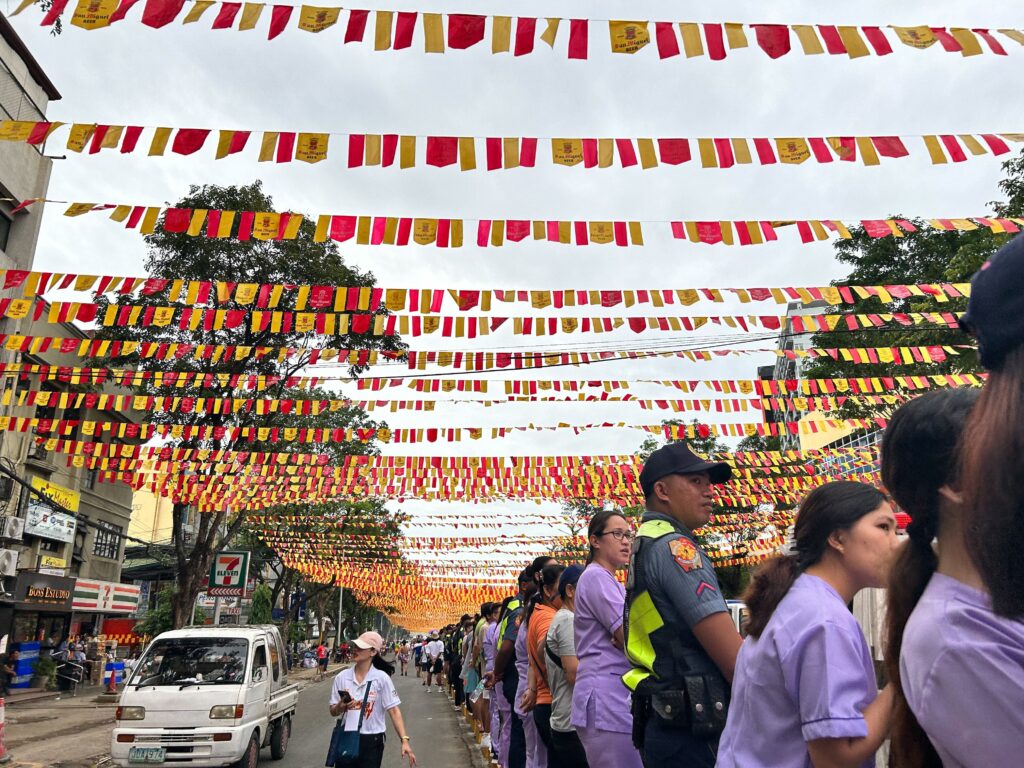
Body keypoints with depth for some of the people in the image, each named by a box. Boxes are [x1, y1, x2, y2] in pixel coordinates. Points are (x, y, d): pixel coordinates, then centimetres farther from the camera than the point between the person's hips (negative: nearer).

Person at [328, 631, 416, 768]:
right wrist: (341, 706, -18)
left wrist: (404, 740, -20)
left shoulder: (381, 678, -11)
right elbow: (333, 712, 5)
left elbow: (394, 711, -11)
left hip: (372, 741, -3)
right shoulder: (342, 677, -2)